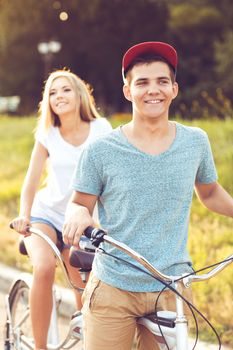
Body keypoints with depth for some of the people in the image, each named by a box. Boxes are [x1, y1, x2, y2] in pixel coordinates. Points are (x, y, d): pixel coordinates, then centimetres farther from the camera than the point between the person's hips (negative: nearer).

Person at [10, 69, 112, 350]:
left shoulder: (100, 129, -7)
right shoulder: (47, 135, -3)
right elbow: (30, 184, -6)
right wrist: (24, 215, -24)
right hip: (46, 215, -1)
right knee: (44, 269, -30)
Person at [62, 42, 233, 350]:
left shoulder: (195, 142, 3)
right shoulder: (100, 151, -6)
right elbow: (79, 203, 2)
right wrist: (78, 214, -20)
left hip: (172, 291, 2)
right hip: (112, 290, -2)